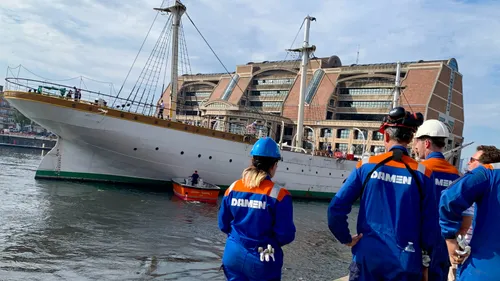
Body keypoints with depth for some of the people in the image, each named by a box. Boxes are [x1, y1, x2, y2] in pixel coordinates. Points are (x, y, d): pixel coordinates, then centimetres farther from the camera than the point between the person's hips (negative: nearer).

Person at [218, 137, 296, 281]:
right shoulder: (279, 194, -16)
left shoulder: (233, 188, -3)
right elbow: (286, 236, -14)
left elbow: (223, 225, 6)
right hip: (263, 261, -3)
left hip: (233, 255, 4)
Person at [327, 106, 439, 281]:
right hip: (405, 262, 0)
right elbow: (430, 225, -2)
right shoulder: (421, 173, -6)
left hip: (368, 256, 0)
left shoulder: (366, 166, -5)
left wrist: (346, 239, 5)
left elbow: (336, 209, -9)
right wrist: (424, 262, 10)